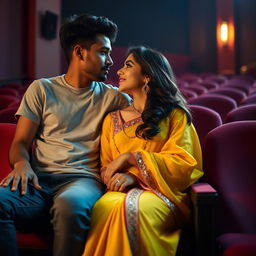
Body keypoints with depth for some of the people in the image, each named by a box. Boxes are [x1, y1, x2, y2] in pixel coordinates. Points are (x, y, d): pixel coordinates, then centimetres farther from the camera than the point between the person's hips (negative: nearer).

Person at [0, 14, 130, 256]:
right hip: (39, 180, 1)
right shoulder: (41, 89, 15)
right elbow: (21, 141, 12)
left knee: (70, 204, -38)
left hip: (83, 179, 0)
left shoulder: (113, 97, 16)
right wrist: (21, 164, -13)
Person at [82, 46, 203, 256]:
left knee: (133, 208, -37)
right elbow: (106, 166, 14)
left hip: (162, 192, -2)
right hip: (123, 190, 3)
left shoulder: (175, 115, 7)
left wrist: (131, 157, -11)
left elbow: (183, 163, -4)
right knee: (106, 207, -34)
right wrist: (116, 177, -11)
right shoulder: (113, 118, 18)